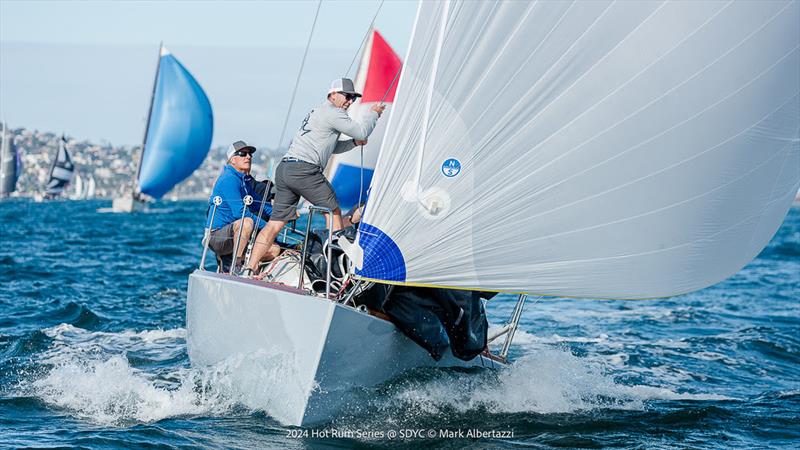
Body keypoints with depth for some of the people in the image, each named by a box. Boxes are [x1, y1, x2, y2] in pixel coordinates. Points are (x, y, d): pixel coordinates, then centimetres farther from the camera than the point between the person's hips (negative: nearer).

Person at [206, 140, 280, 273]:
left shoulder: (246, 180, 16)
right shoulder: (229, 179, -15)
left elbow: (258, 204, 24)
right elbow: (240, 213, -23)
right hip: (217, 236, -9)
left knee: (275, 250, 0)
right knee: (247, 222, -37)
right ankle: (236, 265, -26)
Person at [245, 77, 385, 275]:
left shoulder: (318, 112, 29)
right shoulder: (332, 113, -2)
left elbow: (331, 147, 37)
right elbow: (362, 132, -2)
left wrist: (354, 143, 23)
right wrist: (373, 113, 15)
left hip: (284, 169, 9)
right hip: (304, 169, -9)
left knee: (276, 222, 4)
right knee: (333, 211, 6)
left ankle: (250, 268, -2)